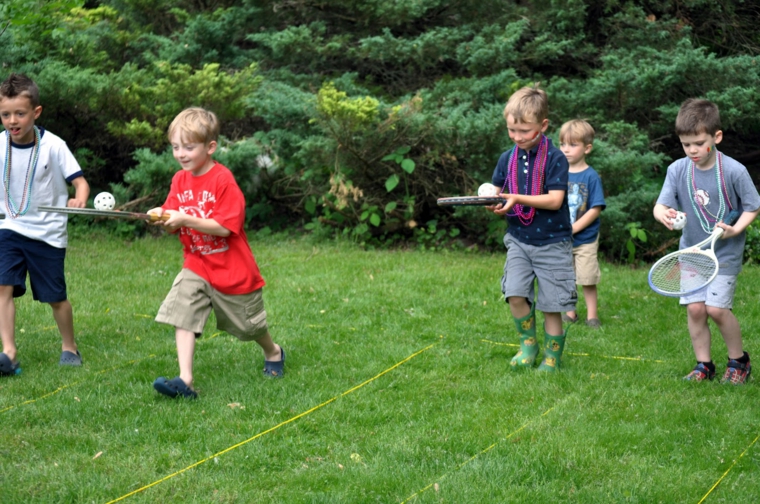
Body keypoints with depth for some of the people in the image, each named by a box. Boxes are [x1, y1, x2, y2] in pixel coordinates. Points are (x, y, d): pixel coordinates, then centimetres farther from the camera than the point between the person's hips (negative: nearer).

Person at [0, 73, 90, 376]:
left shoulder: (53, 146, -13)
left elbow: (80, 182, -12)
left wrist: (79, 200, -32)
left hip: (48, 233, -3)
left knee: (55, 297, 6)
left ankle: (70, 347, 29)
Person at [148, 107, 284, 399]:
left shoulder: (223, 180, -19)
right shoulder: (180, 180, 1)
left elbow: (224, 227, -24)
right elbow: (175, 226, 2)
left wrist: (185, 219, -30)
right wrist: (163, 218, -20)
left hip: (232, 271, -5)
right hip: (196, 266, 5)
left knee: (249, 324, 14)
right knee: (182, 313, -17)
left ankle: (273, 352, 45)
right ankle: (185, 380, -21)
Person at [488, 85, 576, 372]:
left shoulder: (555, 159, -11)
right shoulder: (507, 159, 3)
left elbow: (555, 200, -19)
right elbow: (496, 192, 12)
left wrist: (517, 198, -27)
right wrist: (494, 204, -11)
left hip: (552, 243, -4)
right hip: (519, 239, 4)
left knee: (551, 305, 2)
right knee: (515, 294, -11)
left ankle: (552, 357, 19)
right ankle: (528, 344, 13)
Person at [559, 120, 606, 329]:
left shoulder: (591, 176, -10)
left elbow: (595, 209, -14)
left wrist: (573, 228, -18)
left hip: (585, 239, -4)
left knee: (587, 279, 2)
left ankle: (592, 315, 13)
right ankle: (570, 313, 25)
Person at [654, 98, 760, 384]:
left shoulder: (734, 171, -15)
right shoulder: (677, 170, -7)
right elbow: (660, 205, -10)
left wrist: (735, 230, -21)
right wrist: (664, 215, -34)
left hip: (725, 253, -3)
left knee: (716, 308, -11)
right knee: (695, 307, -2)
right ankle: (703, 365, 13)